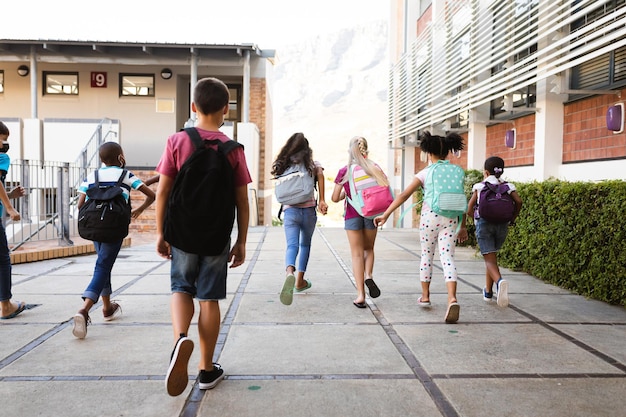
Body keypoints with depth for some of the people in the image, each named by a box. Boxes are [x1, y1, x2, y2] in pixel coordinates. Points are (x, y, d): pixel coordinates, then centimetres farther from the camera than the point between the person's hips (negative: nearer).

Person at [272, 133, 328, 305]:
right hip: (308, 210, 0)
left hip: (290, 210, 0)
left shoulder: (282, 165, 9)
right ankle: (300, 281, 23)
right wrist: (322, 200, -15)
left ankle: (290, 273, -38)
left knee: (292, 245, -7)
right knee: (305, 245, 17)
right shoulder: (312, 165, 5)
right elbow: (320, 174, -15)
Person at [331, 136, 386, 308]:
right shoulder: (374, 168, -1)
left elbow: (335, 198, -4)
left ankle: (360, 294, -1)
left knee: (357, 253, 4)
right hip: (371, 213, 2)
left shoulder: (344, 171, -4)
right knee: (368, 249, 21)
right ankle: (368, 276, -5)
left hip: (352, 214, -1)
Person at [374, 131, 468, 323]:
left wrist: (386, 214, -9)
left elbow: (404, 195, -10)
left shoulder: (425, 173, -1)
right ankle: (452, 299, -21)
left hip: (430, 216, -2)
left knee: (427, 256, 15)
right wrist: (463, 227, 17)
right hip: (450, 218, 2)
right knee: (448, 258, -2)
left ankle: (425, 296, 27)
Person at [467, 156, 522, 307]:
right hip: (502, 225, 3)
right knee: (492, 256, 20)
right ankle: (488, 292, 26)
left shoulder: (479, 186, 4)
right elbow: (518, 201, -9)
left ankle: (499, 281, -39)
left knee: (490, 260, -7)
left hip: (484, 224, -3)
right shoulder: (507, 186, 8)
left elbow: (469, 210, -2)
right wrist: (512, 219, 4)